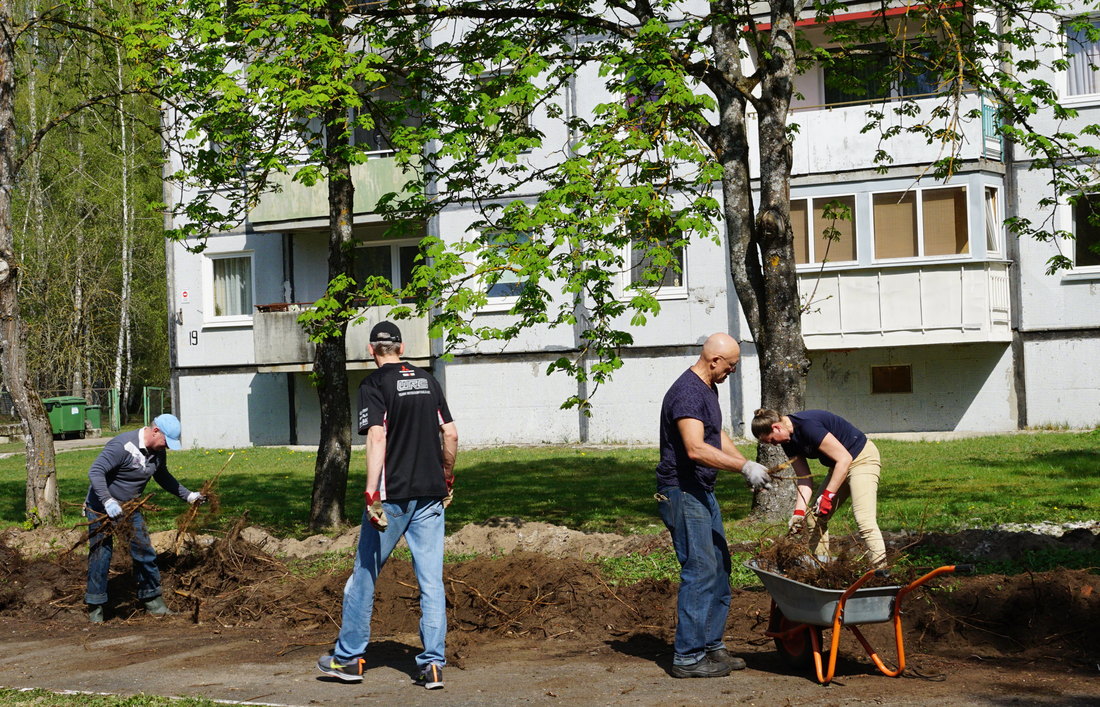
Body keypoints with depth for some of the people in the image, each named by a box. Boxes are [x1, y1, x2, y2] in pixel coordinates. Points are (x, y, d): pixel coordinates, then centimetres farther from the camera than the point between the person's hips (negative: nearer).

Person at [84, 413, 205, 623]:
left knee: (145, 552, 3)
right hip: (101, 507, -7)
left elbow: (163, 477, 17)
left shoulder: (158, 452, -2)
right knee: (100, 555, -4)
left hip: (129, 507, 7)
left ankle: (152, 600, 14)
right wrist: (108, 502, -40)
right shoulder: (122, 446, -28)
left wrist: (188, 495, 12)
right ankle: (95, 607, 7)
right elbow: (95, 471, -31)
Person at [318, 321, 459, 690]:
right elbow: (450, 433, 10)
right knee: (431, 581, 4)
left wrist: (372, 494, -21)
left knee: (364, 576, 9)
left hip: (392, 495, -4)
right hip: (430, 494, 4)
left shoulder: (374, 384, -6)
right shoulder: (427, 381, 10)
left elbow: (377, 438, -18)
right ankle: (432, 664, 1)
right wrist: (447, 479, 22)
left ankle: (348, 658, 16)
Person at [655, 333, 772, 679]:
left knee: (719, 568, 13)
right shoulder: (687, 393, -20)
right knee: (700, 571, -10)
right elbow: (696, 449, -30)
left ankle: (712, 646, 20)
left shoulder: (708, 390, 14)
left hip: (703, 492, 11)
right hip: (683, 494, -11)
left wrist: (747, 464, 9)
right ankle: (687, 657, -6)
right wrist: (744, 466, -28)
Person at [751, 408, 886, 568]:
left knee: (864, 521, -23)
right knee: (815, 520, 8)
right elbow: (804, 478, -1)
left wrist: (828, 495, -24)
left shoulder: (808, 425, -28)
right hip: (838, 466, 10)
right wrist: (799, 512, -13)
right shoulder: (788, 441, 0)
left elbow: (844, 459, -27)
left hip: (862, 458, -10)